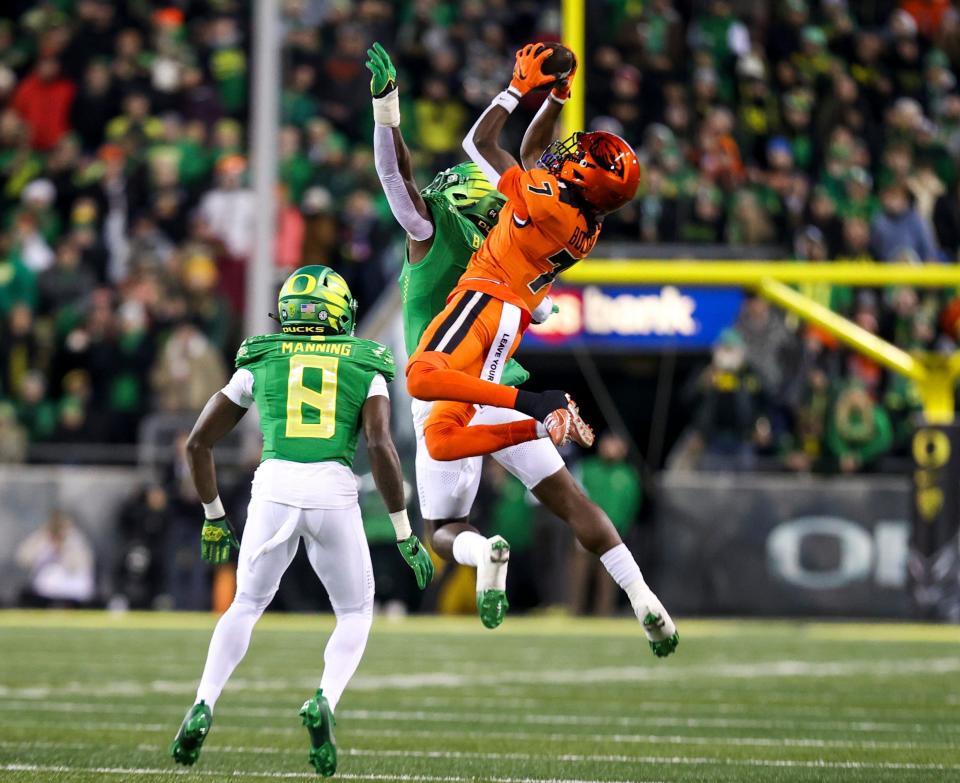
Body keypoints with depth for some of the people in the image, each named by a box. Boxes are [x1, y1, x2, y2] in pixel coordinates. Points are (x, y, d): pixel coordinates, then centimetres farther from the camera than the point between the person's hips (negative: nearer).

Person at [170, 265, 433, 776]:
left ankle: (204, 707, 6)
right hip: (334, 491, -1)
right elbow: (380, 448, -2)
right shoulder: (365, 368, 13)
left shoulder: (260, 362, 18)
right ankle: (325, 701, -9)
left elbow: (198, 443, 19)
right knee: (355, 613, 18)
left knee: (247, 604, 23)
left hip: (275, 487, 1)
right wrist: (405, 535, 3)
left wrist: (214, 518, 30)